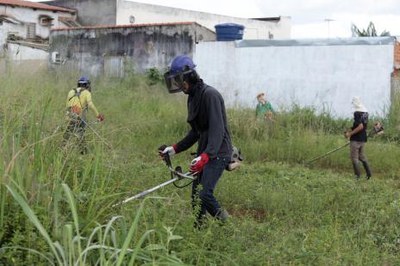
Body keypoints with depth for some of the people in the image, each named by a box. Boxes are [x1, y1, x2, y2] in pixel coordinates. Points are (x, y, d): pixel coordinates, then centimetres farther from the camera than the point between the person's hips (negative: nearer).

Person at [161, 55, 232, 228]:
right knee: (196, 196, 8)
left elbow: (217, 130, -27)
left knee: (204, 193, -19)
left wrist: (205, 156, -39)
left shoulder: (210, 95, -17)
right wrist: (175, 149, 15)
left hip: (217, 153, -9)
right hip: (204, 153, 9)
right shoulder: (192, 97, 13)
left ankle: (228, 225, 0)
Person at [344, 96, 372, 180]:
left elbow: (360, 126, -25)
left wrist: (350, 134, -19)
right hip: (363, 138, 8)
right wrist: (351, 131, 18)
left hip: (356, 139, -8)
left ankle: (357, 175, -1)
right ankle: (368, 173, 14)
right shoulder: (365, 112, 10)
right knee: (362, 156, 18)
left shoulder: (357, 113, -17)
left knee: (354, 157, 0)